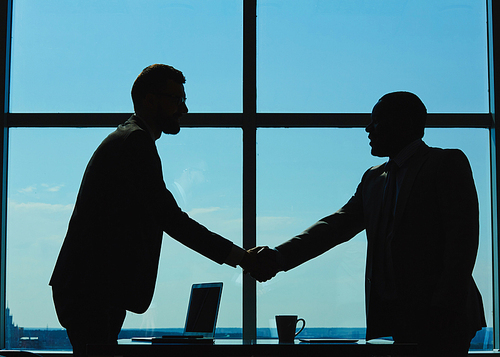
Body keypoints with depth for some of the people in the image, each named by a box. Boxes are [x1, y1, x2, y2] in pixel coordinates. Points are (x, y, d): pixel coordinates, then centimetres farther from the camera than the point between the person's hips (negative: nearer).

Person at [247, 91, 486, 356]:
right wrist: (279, 257, -2)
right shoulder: (373, 178, 20)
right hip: (390, 315, 6)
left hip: (436, 316, -6)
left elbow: (462, 237, -9)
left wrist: (445, 307, -18)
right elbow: (337, 225, 12)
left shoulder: (448, 163, 0)